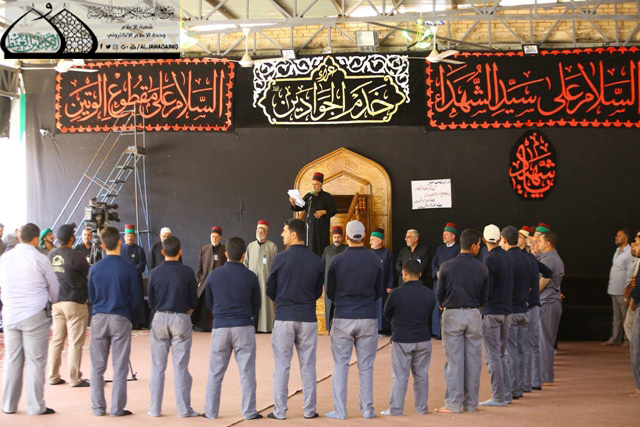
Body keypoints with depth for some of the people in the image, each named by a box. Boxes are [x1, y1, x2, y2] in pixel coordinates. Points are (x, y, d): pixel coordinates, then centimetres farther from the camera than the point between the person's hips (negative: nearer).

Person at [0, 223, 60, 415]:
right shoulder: (40, 259, -8)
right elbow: (54, 287, 3)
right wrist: (52, 302, 24)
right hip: (35, 315, -5)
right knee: (36, 361, 0)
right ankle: (36, 406, 2)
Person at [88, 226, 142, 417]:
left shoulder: (94, 268, -2)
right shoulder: (129, 269, -8)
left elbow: (91, 296, 7)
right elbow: (135, 298, -2)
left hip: (98, 319, 2)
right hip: (121, 319, -2)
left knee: (97, 366, 10)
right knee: (120, 367, 4)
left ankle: (98, 407, 13)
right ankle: (117, 408, 5)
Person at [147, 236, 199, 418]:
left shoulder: (154, 273, -3)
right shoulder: (187, 272, -8)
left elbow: (151, 303, 4)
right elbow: (193, 302, -3)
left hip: (160, 319, 2)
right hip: (181, 319, -2)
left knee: (157, 367, 9)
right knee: (180, 367, 3)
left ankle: (155, 408, 13)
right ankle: (184, 409, 6)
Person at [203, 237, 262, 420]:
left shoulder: (214, 275, 0)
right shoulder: (251, 277, -3)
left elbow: (209, 303, 11)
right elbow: (256, 306, 7)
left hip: (220, 328, 1)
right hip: (244, 328, -1)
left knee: (215, 373, 9)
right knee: (247, 372, 4)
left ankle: (211, 411, 13)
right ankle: (249, 412, 5)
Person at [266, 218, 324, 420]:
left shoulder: (281, 259, -9)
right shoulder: (316, 261, 1)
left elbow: (270, 290, 1)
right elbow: (318, 292, 9)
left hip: (284, 318, -2)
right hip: (308, 319, 2)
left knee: (282, 365, 4)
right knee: (308, 366, 9)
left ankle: (280, 411, 6)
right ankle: (309, 410, 12)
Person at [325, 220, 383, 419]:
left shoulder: (337, 261, -5)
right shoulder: (375, 261, 0)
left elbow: (330, 293, 4)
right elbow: (379, 292, 9)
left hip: (343, 318, -1)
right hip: (368, 318, 1)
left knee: (340, 365, 5)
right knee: (366, 366, 8)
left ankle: (340, 409, 5)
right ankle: (367, 409, 11)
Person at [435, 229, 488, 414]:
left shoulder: (447, 267, -7)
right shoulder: (482, 269, -2)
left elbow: (439, 296, -1)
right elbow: (484, 299, 4)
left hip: (452, 315, -2)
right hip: (473, 315, 2)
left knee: (454, 360, 2)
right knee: (473, 360, 9)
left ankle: (453, 403, 2)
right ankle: (471, 403, 14)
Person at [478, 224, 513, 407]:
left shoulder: (490, 260, -16)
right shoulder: (508, 257, 7)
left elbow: (485, 291, -17)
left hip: (491, 312, -8)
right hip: (507, 310, 8)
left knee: (493, 356, -3)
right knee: (501, 354, 16)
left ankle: (498, 397, -1)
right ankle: (506, 394, 19)